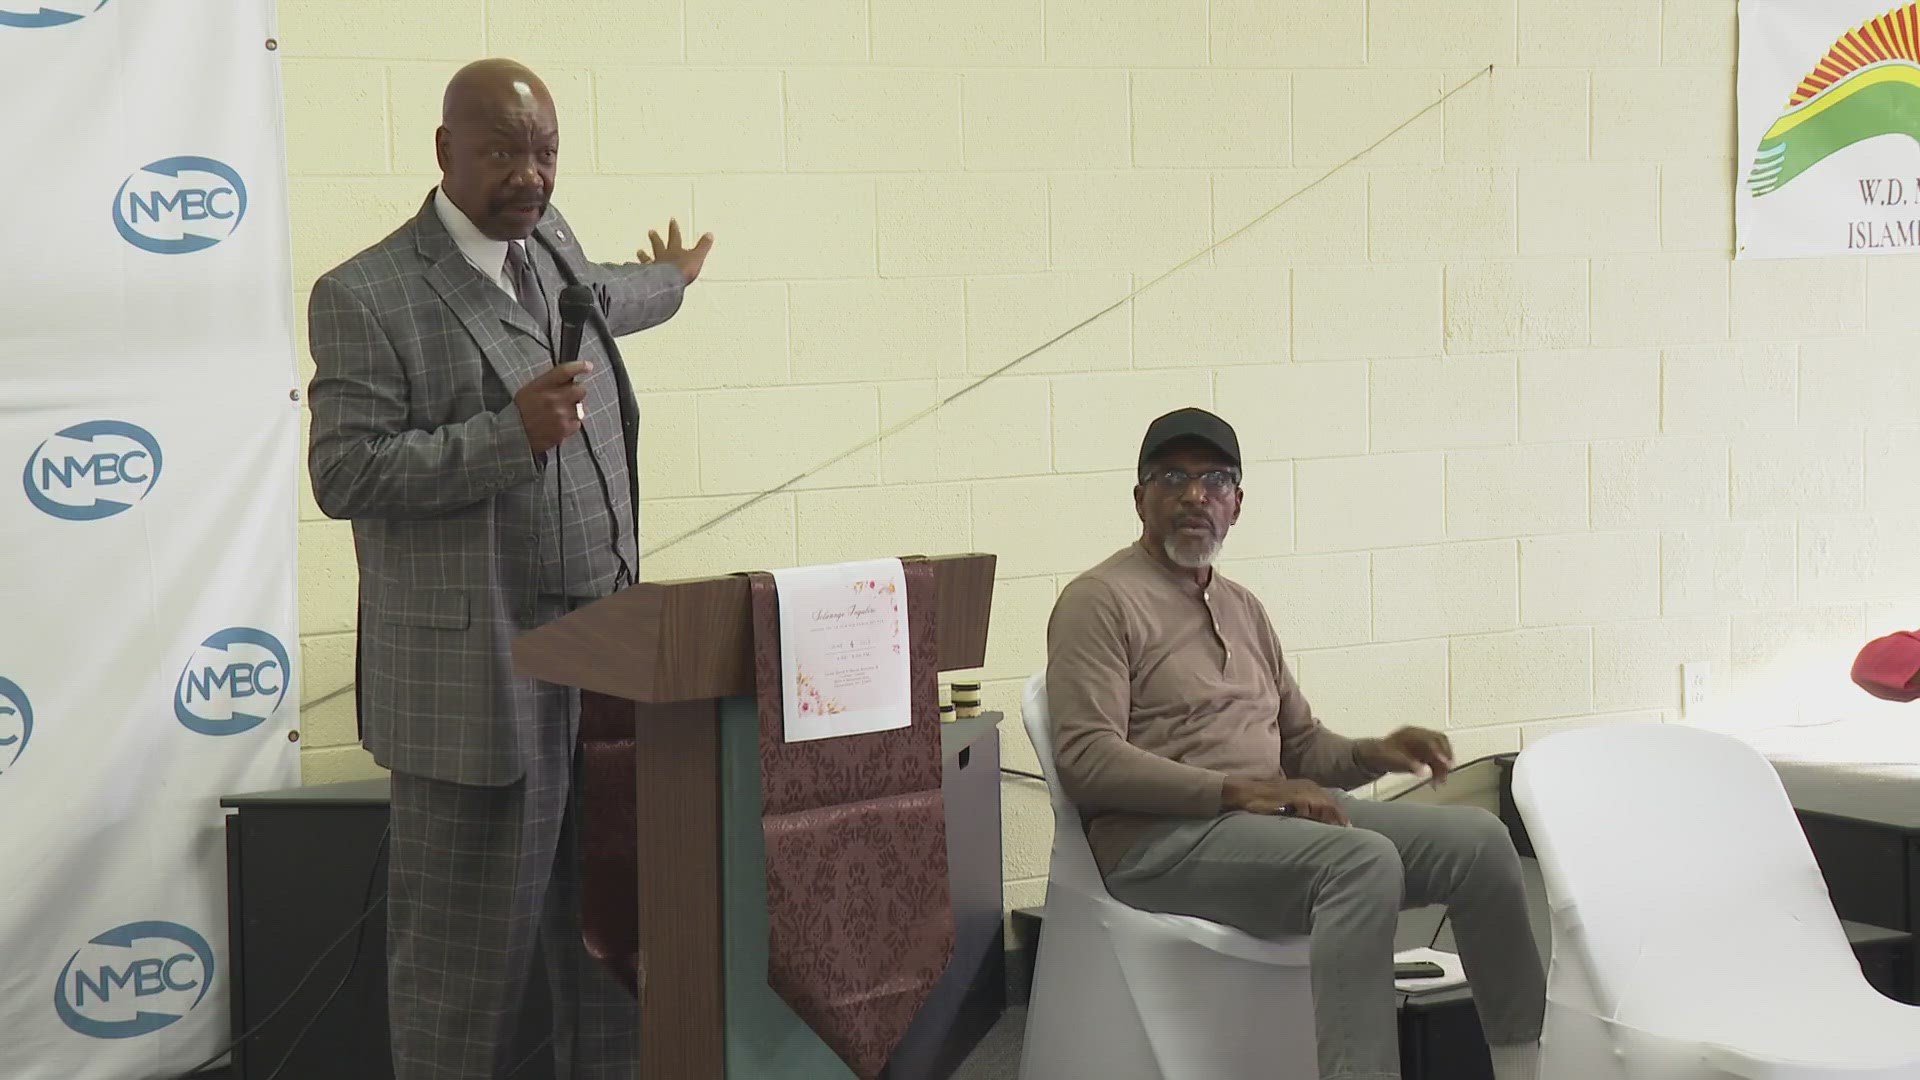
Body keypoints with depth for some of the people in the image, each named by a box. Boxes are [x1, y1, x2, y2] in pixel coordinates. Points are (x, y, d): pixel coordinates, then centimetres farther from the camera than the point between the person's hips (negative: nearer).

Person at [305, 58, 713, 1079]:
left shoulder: (551, 243, 14)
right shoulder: (365, 296, -9)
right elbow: (344, 474, -13)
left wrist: (669, 282, 57)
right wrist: (509, 434, -21)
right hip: (477, 676, -7)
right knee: (470, 945, -2)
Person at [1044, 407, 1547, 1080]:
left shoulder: (1242, 608, 24)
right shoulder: (1099, 601, -1)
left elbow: (1302, 745, 27)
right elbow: (1086, 760, -13)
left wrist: (1372, 755, 3)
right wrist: (1239, 790, -21)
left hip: (1272, 815, 8)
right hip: (1161, 839, -8)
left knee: (1478, 839, -10)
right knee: (1366, 861, -33)